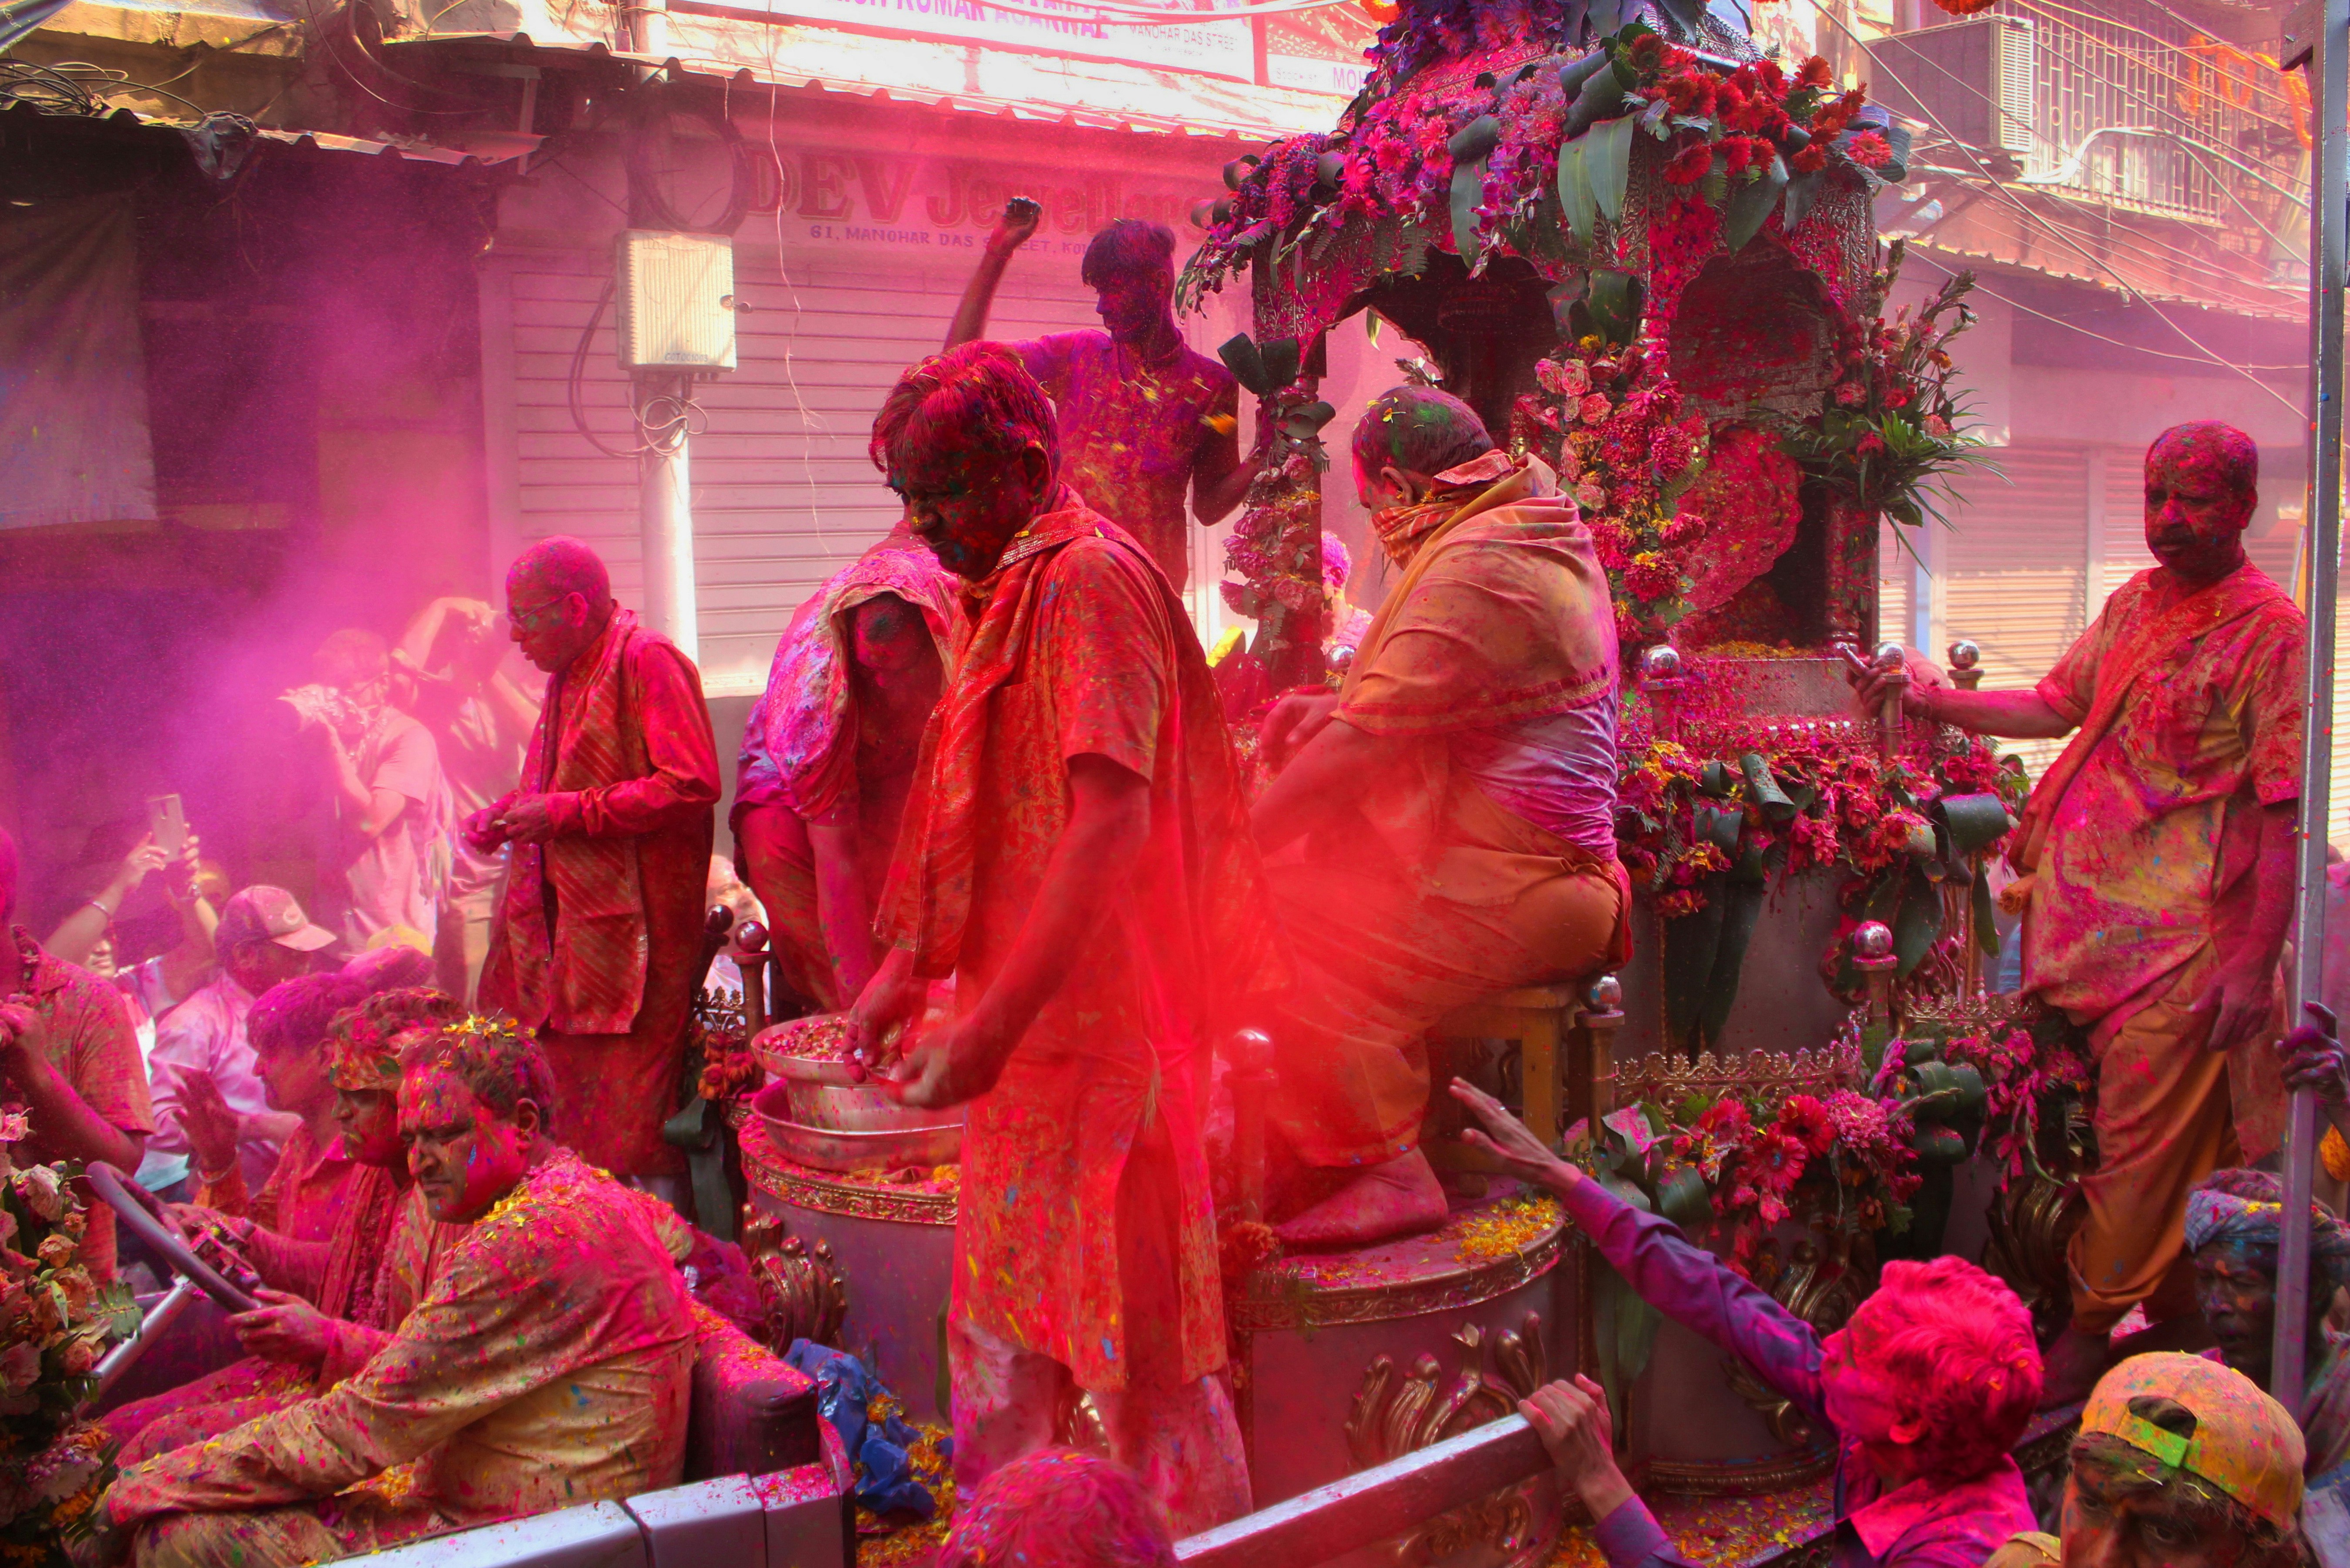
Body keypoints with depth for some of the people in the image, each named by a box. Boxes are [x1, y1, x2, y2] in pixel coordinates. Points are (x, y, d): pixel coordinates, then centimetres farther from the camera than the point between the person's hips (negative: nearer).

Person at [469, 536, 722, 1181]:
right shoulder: (568, 673, 18)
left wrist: (566, 813, -18)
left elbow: (691, 784, -21)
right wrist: (508, 810, 11)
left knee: (630, 1126, -6)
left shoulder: (647, 661, -12)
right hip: (563, 919, 9)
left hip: (632, 926, -9)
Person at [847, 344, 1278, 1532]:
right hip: (1028, 1031, 10)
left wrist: (993, 1027, -27)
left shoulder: (1091, 579, -15)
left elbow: (1112, 821, -25)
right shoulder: (1012, 590, 15)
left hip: (1096, 1025, -10)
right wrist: (909, 968, 18)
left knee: (1142, 1347, 1)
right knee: (999, 1327, 20)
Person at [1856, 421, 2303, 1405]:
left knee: (2142, 1137, 0)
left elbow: (2285, 809, -13)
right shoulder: (2136, 602, 12)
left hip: (2186, 935, -6)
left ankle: (2092, 1336, 12)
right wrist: (1939, 704, 8)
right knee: (2177, 1131, 17)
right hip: (2098, 912, 7)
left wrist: (2256, 957, -16)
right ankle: (2177, 1319, 30)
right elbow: (2057, 706, 21)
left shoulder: (2272, 631, -10)